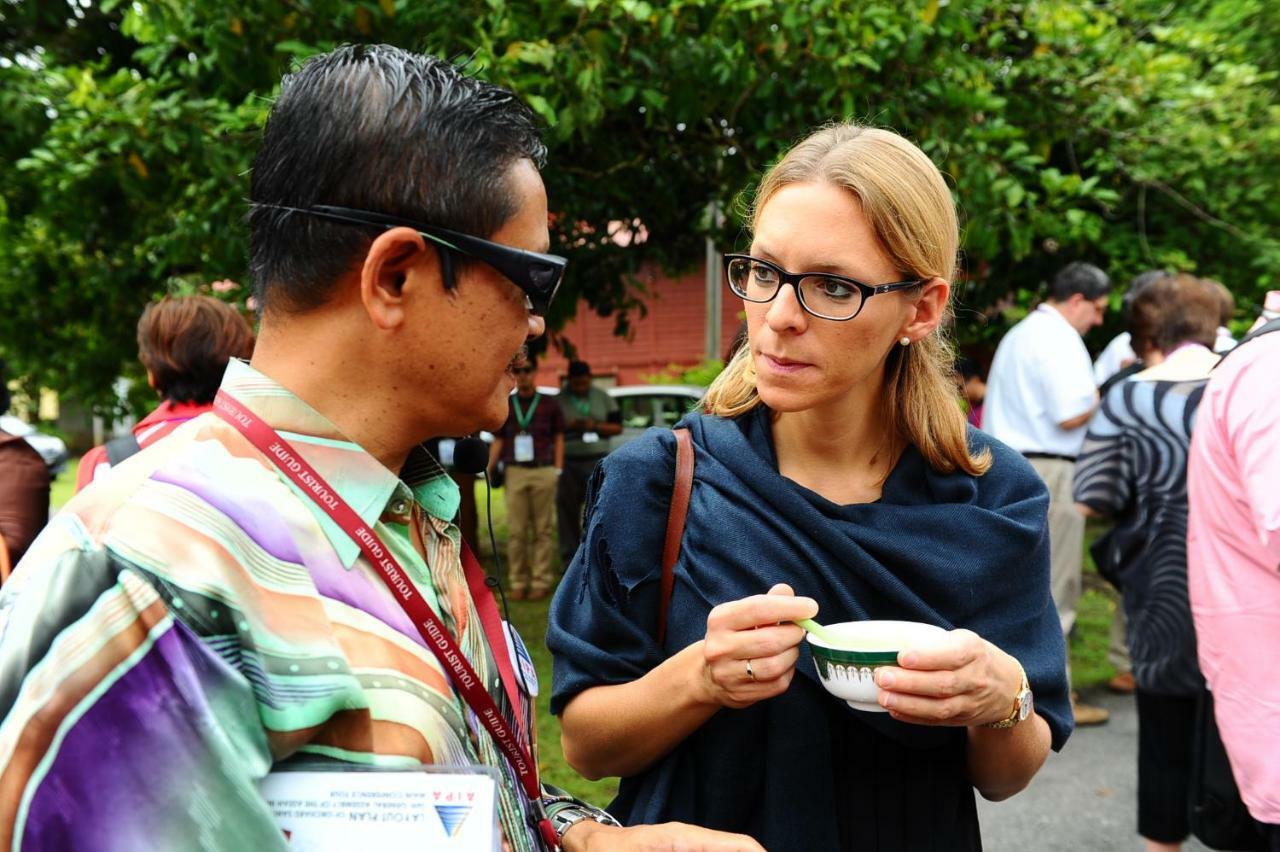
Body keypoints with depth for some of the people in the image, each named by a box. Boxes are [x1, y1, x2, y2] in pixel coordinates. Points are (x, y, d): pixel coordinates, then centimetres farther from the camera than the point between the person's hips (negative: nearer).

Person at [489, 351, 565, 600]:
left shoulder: (549, 405, 9)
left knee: (543, 530, 1)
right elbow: (498, 441, 12)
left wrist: (558, 469, -1)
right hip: (515, 472, 1)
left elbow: (559, 438, 9)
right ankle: (517, 582, 7)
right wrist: (489, 468, -1)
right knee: (516, 531, 0)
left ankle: (541, 582, 6)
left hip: (544, 472, -1)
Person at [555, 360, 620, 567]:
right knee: (567, 510, 2)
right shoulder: (558, 399, 4)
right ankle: (569, 557, 11)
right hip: (567, 462, 0)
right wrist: (567, 425, -14)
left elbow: (618, 427, 9)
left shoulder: (603, 398, 10)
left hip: (597, 461, 1)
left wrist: (596, 426, -8)